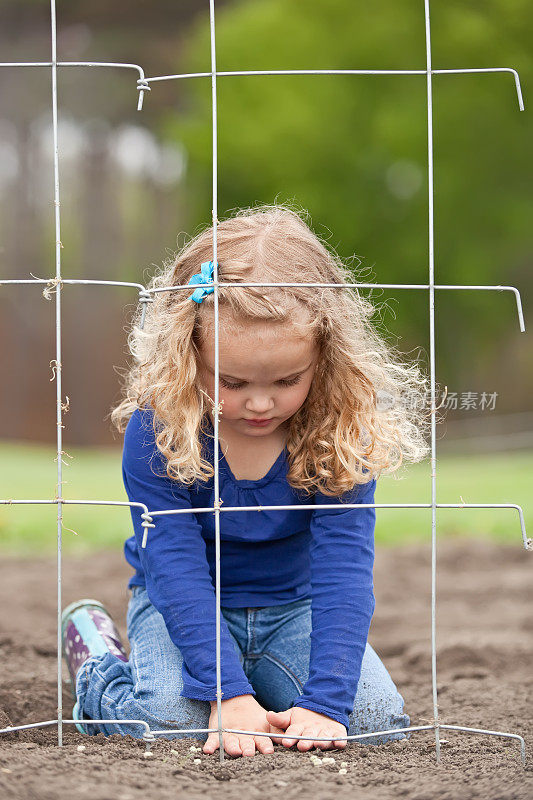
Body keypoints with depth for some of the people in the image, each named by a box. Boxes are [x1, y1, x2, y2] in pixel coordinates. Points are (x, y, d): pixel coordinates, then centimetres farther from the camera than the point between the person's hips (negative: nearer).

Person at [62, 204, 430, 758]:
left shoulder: (342, 433, -20)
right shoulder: (157, 432, -24)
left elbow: (344, 568, -24)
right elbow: (176, 568, -27)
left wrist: (323, 702, -35)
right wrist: (229, 694, -38)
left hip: (294, 606, 2)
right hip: (182, 604, -2)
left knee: (378, 718, -18)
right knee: (173, 717, -30)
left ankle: (273, 688, 15)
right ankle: (97, 667, 7)